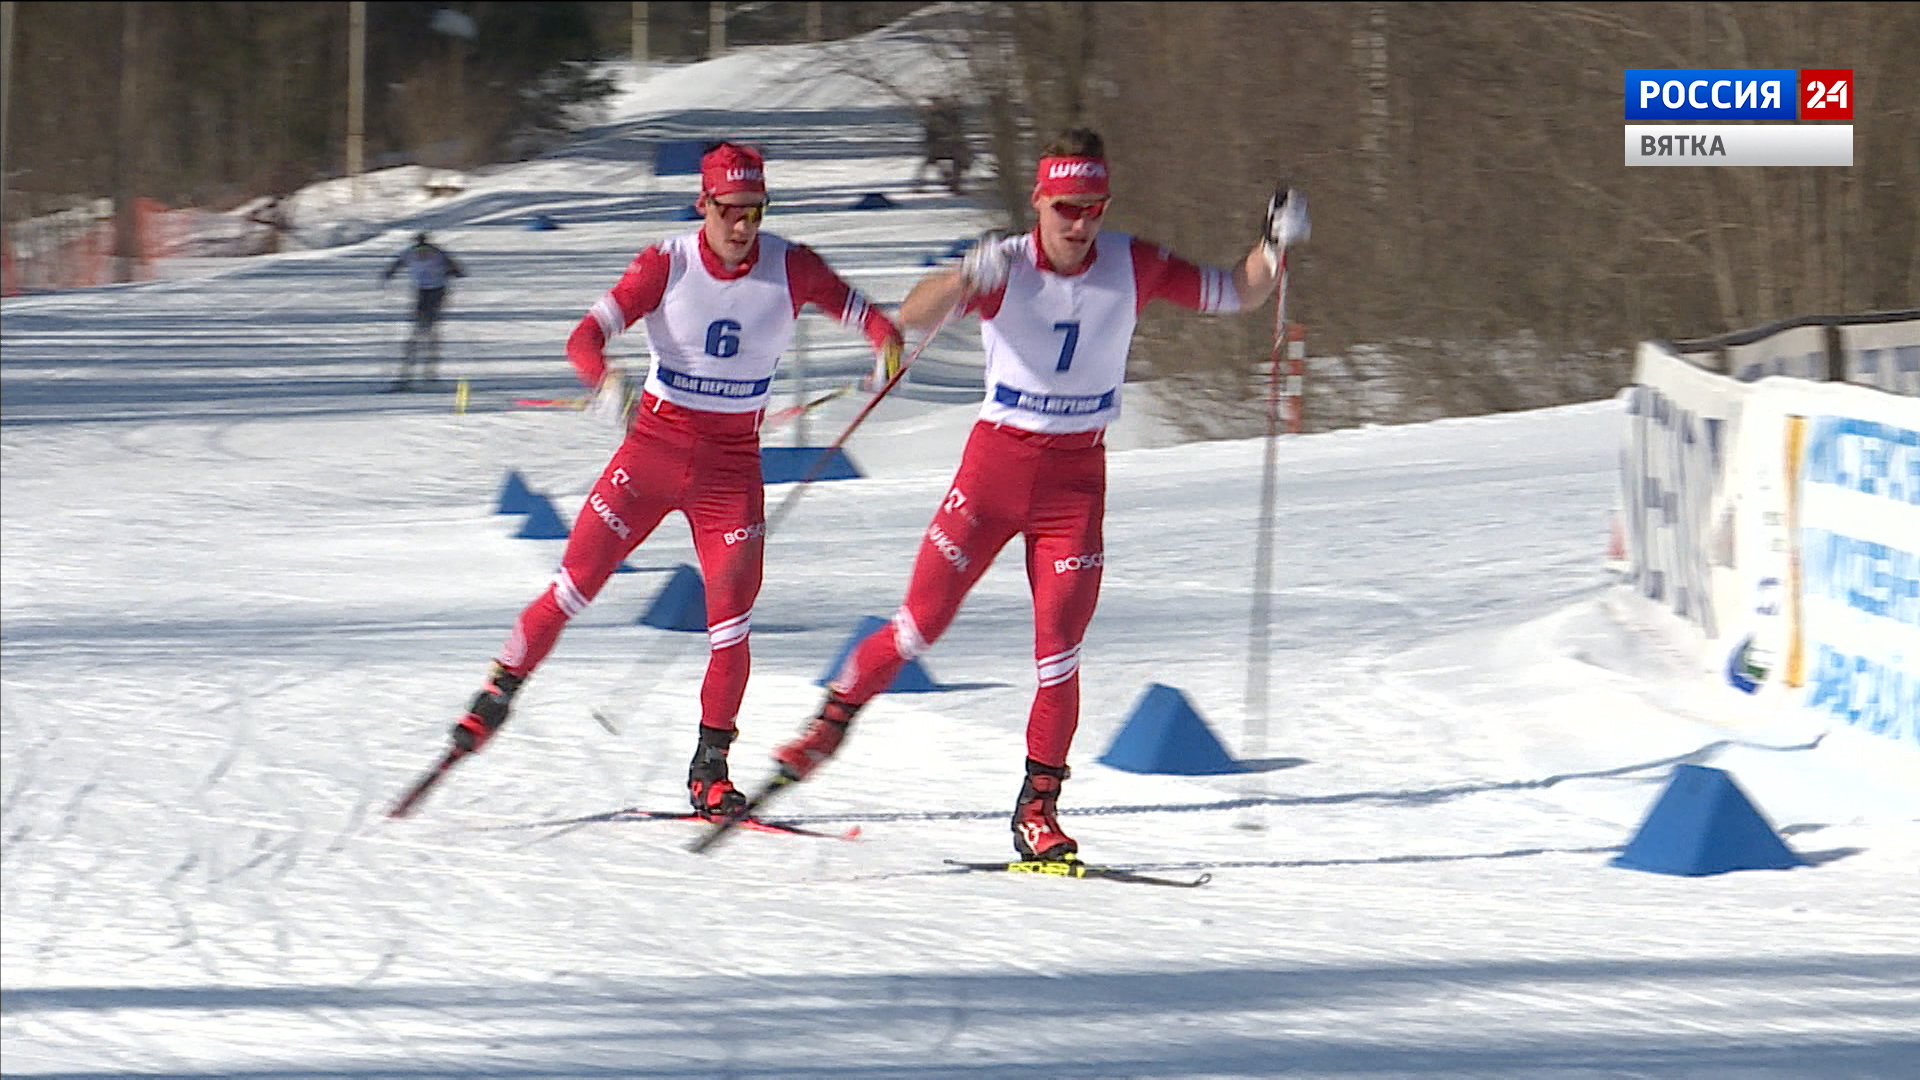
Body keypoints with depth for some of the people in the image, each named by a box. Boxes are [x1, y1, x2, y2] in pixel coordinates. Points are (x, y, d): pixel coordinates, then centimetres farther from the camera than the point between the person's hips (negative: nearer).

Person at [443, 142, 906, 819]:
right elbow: (585, 337, -16)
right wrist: (606, 380, -39)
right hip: (654, 447, -1)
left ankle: (709, 769, 7)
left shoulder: (789, 268, -7)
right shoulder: (668, 266, -12)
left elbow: (858, 310, 1)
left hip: (732, 464, 1)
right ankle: (499, 693, 15)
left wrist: (886, 343, -24)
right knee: (576, 583, -4)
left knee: (731, 618, -6)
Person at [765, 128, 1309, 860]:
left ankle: (1038, 809, 3)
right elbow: (911, 318, -26)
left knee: (1059, 653, -6)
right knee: (922, 623, 2)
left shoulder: (1131, 267, -5)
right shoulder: (1006, 268, -13)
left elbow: (1236, 295, 4)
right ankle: (834, 719, 24)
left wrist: (1273, 247, -16)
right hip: (995, 465, -1)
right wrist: (970, 276, -45)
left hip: (1076, 479, 1)